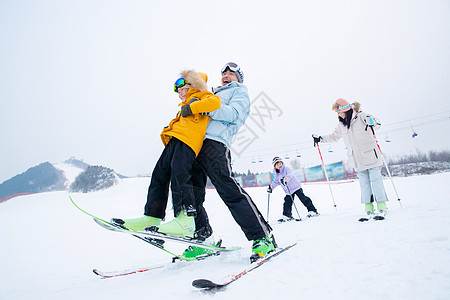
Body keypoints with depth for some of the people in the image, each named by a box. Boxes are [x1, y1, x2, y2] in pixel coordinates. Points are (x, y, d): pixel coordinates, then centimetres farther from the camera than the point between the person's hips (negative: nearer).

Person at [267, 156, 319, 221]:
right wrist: (271, 187, 10)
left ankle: (312, 211, 0)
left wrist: (287, 178, -54)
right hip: (288, 191, 6)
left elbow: (290, 174, -33)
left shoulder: (286, 169, -13)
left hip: (296, 187, -6)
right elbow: (276, 181, 20)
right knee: (287, 203, 2)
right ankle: (287, 216, 16)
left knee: (303, 199, -8)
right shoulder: (277, 175, 5)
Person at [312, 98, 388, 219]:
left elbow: (377, 123, -11)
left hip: (371, 155, -4)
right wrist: (320, 138, 14)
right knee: (364, 184, 5)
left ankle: (382, 205, 7)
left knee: (375, 179, -1)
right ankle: (368, 207, 10)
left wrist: (372, 121, -34)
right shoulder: (341, 125, 9)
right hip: (357, 161, 4)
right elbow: (334, 136, 23)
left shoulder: (361, 116, -5)